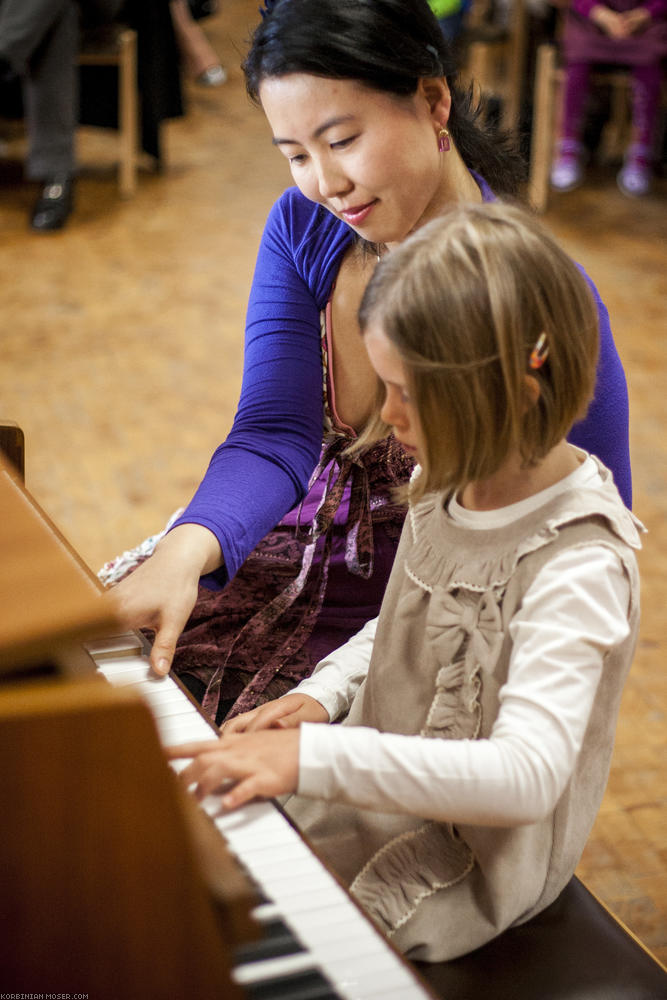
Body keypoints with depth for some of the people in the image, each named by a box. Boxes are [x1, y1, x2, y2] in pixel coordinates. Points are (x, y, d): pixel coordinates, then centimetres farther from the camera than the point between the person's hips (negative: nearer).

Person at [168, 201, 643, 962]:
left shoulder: (579, 565, -29)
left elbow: (527, 778, -39)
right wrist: (322, 696, -5)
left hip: (469, 861, -7)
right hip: (379, 784, 8)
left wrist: (315, 757, -44)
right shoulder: (451, 481, -4)